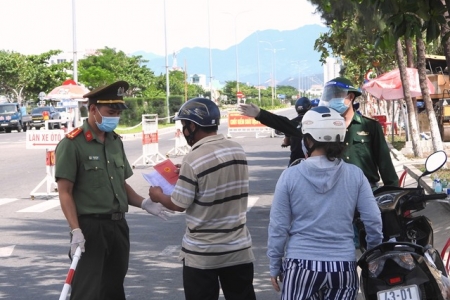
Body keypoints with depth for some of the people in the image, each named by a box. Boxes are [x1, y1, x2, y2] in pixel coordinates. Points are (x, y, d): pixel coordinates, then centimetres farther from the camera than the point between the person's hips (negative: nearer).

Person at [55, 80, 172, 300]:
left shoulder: (115, 141, 13)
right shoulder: (72, 144, -9)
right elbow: (65, 192, -12)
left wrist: (144, 204, 2)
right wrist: (76, 231, -20)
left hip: (118, 226, 7)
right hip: (90, 227, -7)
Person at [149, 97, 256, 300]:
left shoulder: (194, 159, -18)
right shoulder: (238, 151, 2)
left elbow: (179, 205, -11)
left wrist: (158, 196, 9)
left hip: (202, 252, -5)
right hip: (238, 247, 5)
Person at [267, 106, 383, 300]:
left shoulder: (290, 176, -6)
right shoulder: (355, 175, -2)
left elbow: (278, 227, -2)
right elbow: (373, 221, 0)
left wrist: (275, 266, 8)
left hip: (300, 266, -2)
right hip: (343, 267, 2)